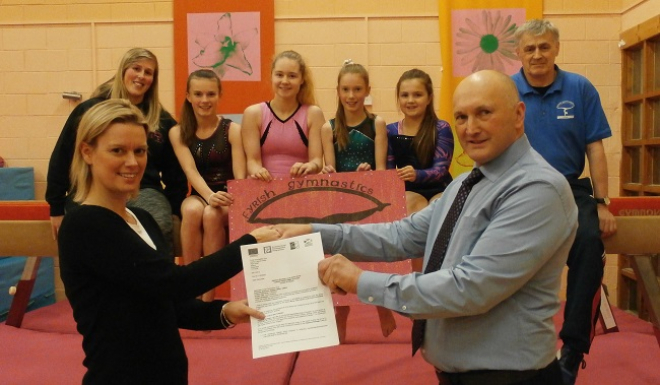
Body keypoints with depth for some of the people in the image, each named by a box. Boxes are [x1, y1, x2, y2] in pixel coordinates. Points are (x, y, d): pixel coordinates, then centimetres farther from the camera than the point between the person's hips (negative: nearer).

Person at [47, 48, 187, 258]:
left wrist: (173, 211, 6)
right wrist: (57, 208, 6)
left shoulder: (163, 120, 11)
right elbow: (62, 159, 7)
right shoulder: (91, 109, 6)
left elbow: (175, 173, 14)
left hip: (144, 191, 1)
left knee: (160, 227, -33)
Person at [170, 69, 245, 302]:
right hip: (198, 195, 2)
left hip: (228, 198, -1)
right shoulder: (178, 133, 6)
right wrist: (210, 196, -29)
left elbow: (240, 176, -7)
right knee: (192, 210, -33)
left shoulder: (232, 130, 0)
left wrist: (235, 202, -27)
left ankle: (209, 295, -25)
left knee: (212, 215, -34)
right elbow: (191, 171, -9)